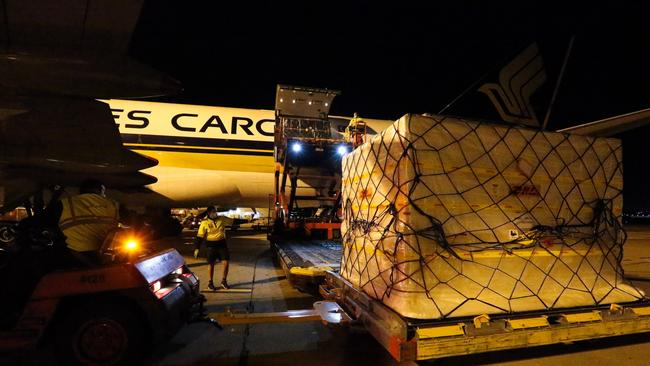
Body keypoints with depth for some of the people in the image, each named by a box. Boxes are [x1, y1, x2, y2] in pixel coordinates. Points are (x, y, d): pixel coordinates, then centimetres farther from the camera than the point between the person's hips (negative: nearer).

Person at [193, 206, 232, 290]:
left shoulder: (222, 219, -2)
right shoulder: (204, 223, -7)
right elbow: (200, 236, -5)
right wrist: (197, 248, -7)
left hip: (222, 243, 2)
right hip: (211, 245, -2)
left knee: (226, 262, -3)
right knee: (211, 264, 8)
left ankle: (224, 281, 17)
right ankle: (210, 283, 25)